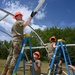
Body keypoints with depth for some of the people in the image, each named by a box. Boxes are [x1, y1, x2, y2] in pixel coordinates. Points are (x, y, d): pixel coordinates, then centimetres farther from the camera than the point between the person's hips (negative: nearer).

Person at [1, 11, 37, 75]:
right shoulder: (19, 22, 0)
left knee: (10, 55, 6)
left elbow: (12, 32, 42)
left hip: (14, 39, 9)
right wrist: (31, 16, -25)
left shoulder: (14, 24, 28)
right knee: (15, 56, -14)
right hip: (18, 39, -9)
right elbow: (26, 24, -23)